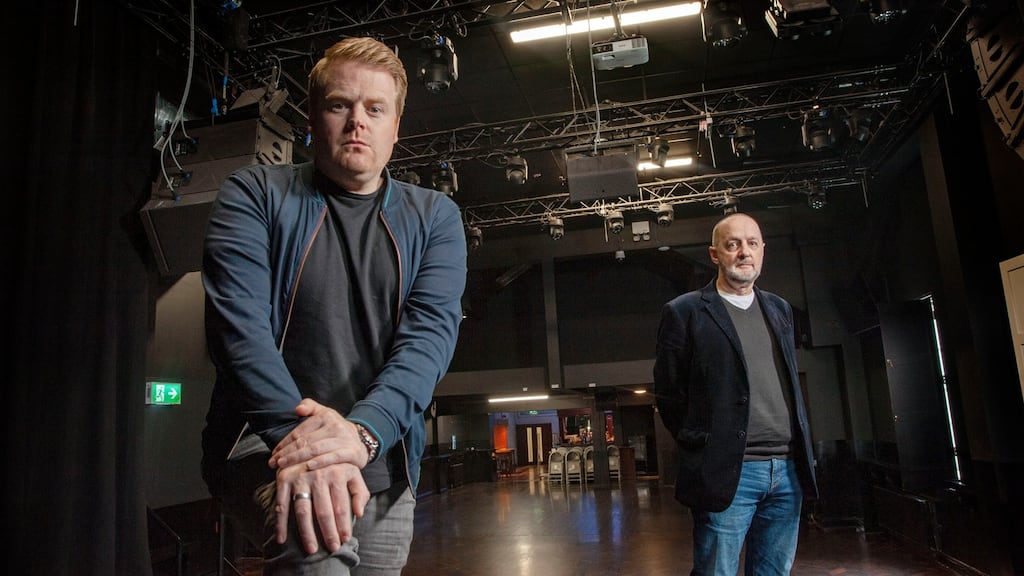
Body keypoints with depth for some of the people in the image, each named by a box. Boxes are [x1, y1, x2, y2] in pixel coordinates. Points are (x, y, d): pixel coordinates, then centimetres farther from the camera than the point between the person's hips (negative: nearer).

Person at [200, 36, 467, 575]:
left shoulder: (433, 217, 6)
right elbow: (236, 318, -10)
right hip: (262, 440, -3)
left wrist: (362, 429, -24)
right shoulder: (255, 194, 2)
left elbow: (432, 329, -7)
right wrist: (297, 432, -25)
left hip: (383, 465, 4)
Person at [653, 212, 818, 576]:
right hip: (728, 472, -5)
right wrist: (699, 445, -3)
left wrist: (799, 455, 15)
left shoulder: (779, 310, 16)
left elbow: (791, 381, 21)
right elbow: (667, 394, -1)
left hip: (788, 469, 6)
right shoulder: (685, 312, -2)